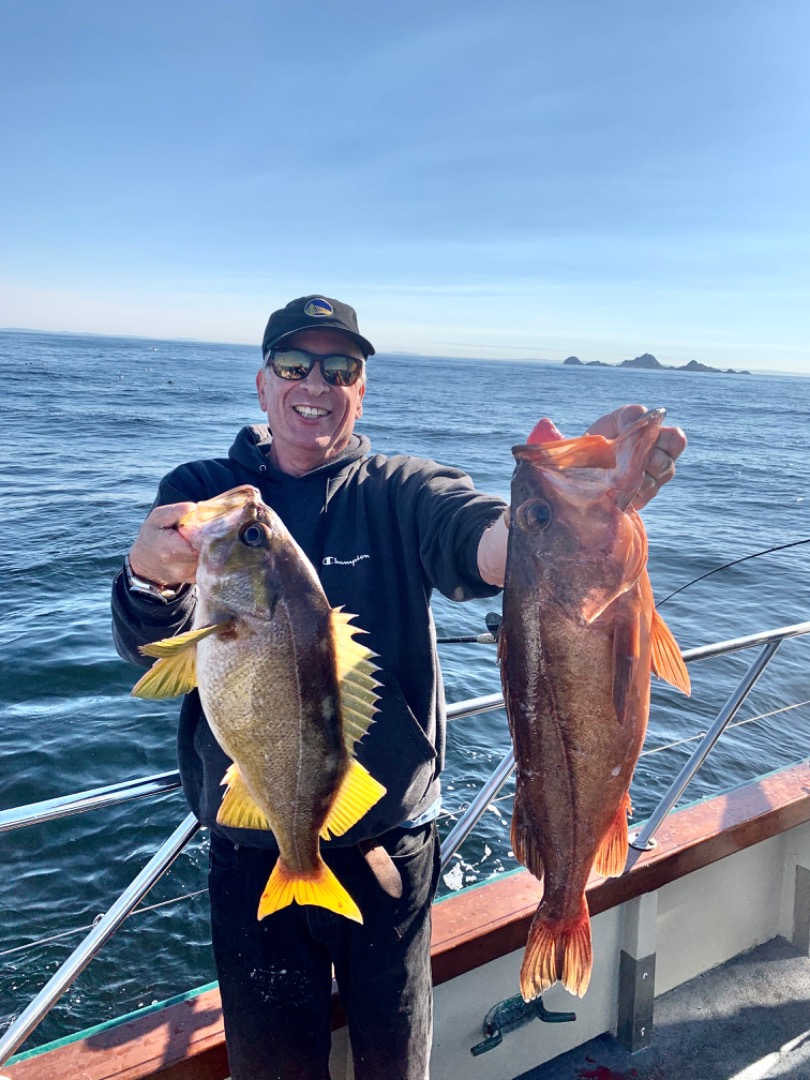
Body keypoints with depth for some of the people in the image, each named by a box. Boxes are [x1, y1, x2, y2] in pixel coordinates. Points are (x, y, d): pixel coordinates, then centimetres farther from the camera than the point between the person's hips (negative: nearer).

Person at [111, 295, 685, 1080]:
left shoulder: (400, 494, -6)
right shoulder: (200, 493, -4)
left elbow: (493, 545, -26)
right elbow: (148, 648, -16)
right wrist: (152, 574, -40)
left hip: (388, 845, 0)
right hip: (252, 854, 1)